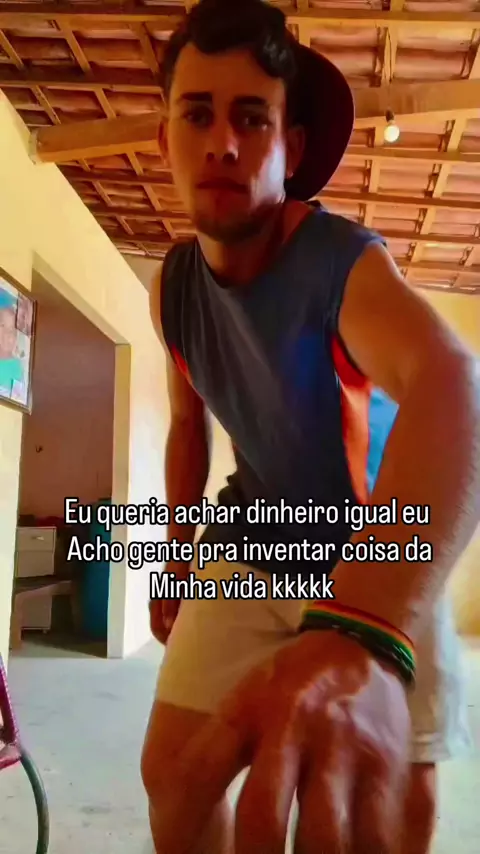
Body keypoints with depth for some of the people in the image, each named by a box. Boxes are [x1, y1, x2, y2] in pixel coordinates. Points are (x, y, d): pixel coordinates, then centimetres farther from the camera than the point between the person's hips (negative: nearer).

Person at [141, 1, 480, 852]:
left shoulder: (343, 261, -26)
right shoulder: (172, 287, -8)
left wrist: (360, 634, -66)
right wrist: (178, 558, 12)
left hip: (385, 559, -3)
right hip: (255, 546, 4)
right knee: (174, 769, 0)